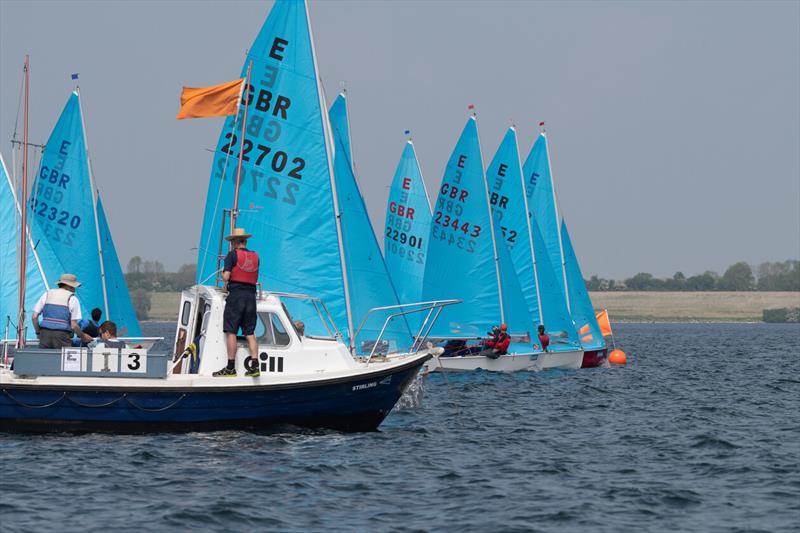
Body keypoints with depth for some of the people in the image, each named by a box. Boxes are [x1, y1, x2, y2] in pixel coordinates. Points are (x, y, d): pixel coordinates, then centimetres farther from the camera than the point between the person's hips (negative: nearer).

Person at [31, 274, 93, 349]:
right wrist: (83, 337, 14)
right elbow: (73, 325, -2)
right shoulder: (72, 299, 2)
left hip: (45, 334, 4)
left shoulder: (47, 294, 12)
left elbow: (34, 317, 9)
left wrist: (38, 332, 22)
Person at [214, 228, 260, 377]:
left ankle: (230, 368, -6)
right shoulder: (255, 256, 12)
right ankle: (254, 366, -2)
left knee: (231, 331, -3)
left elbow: (226, 277, -10)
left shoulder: (232, 255, -4)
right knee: (250, 333, 7)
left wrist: (222, 273, 12)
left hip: (236, 294, -5)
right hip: (251, 295, 5)